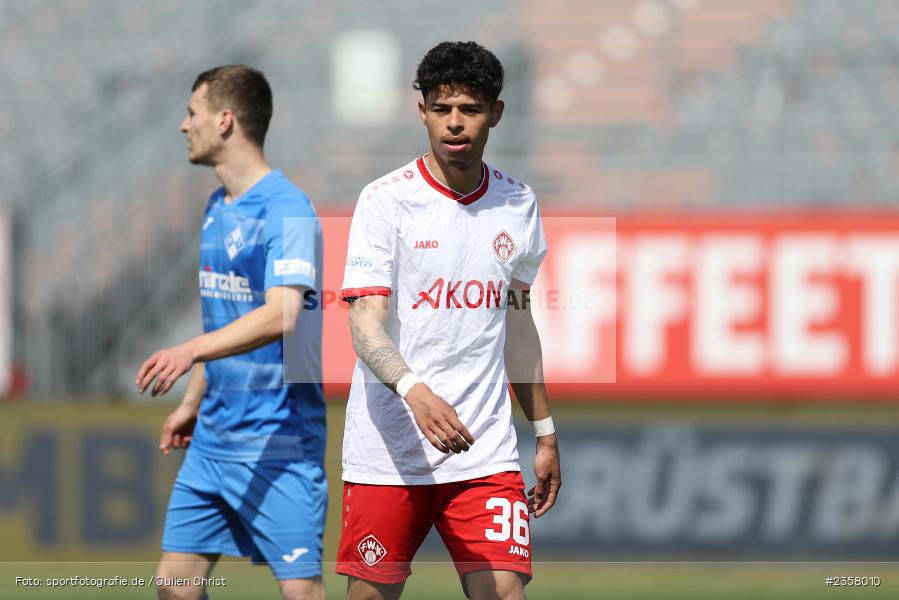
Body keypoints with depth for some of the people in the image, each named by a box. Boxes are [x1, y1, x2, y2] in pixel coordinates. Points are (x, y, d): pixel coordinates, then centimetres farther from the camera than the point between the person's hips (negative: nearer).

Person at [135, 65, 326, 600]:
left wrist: (192, 351, -42)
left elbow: (281, 315, -30)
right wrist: (193, 402, 25)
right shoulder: (218, 208, 13)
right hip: (213, 440, 9)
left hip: (279, 443, -9)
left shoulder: (286, 209, -16)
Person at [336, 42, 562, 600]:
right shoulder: (386, 200, -6)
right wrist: (416, 392, -33)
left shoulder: (519, 205, 9)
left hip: (486, 451, 3)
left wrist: (546, 433, 23)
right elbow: (366, 323, -14)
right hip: (388, 449, -3)